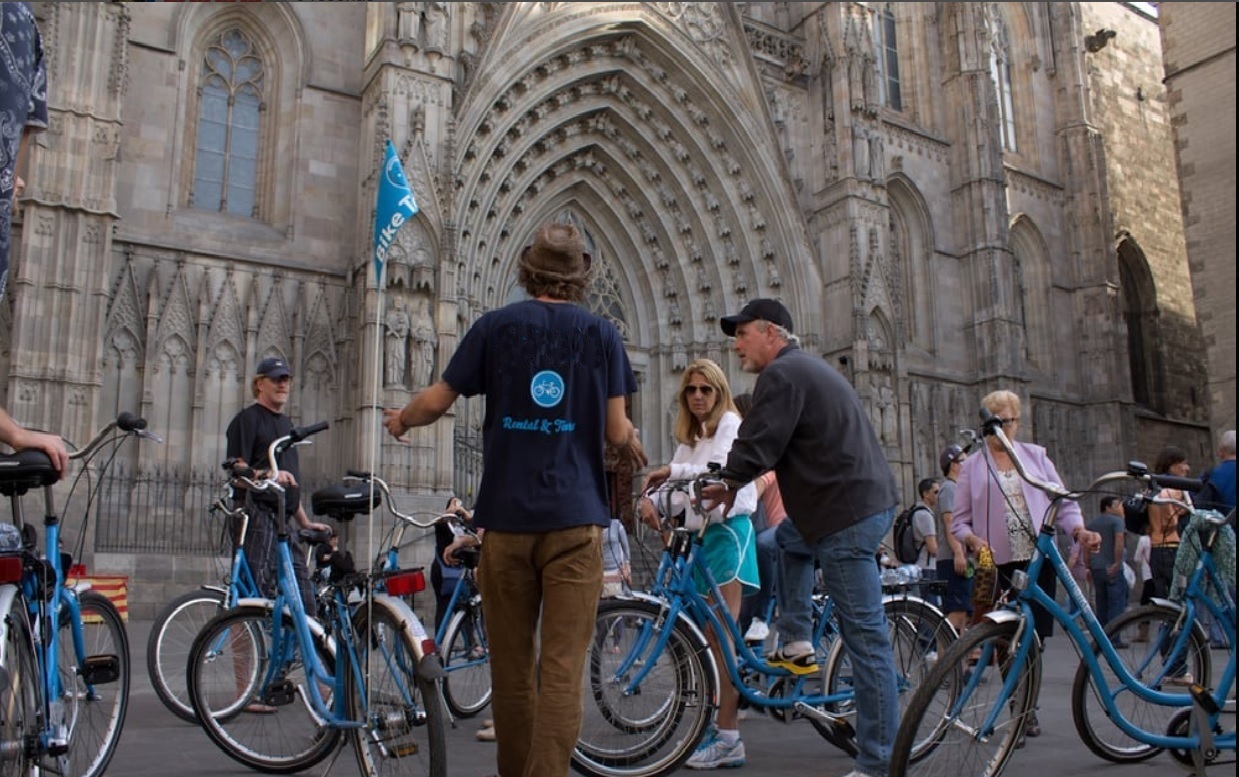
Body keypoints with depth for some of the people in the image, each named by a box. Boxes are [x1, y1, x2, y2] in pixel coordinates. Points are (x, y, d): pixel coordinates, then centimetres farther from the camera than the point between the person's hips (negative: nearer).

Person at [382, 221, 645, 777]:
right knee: (562, 666, -2)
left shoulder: (496, 324, 5)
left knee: (511, 662, 13)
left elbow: (435, 401, 6)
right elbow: (616, 430, 2)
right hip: (575, 517, -1)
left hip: (507, 514, 1)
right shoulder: (601, 332, 4)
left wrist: (400, 420, 27)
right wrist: (632, 446, 24)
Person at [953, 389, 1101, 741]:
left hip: (1039, 561, 2)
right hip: (998, 564, -1)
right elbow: (959, 520, 5)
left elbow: (1063, 501, 10)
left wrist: (1078, 530, -9)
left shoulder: (1036, 455, 12)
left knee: (1035, 636, 5)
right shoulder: (972, 467, 7)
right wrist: (973, 540, -16)